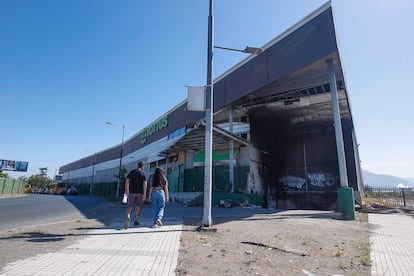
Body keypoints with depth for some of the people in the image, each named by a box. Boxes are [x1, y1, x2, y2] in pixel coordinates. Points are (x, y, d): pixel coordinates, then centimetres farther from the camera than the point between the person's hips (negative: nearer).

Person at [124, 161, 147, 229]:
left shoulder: (131, 172, 7)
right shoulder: (143, 173, -2)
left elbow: (127, 181, 3)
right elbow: (145, 184, -12)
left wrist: (126, 190, 12)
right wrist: (144, 194, -11)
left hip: (132, 192, 1)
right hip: (140, 192, -1)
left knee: (129, 206, 0)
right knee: (138, 206, 15)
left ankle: (128, 217, -27)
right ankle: (135, 221, 20)